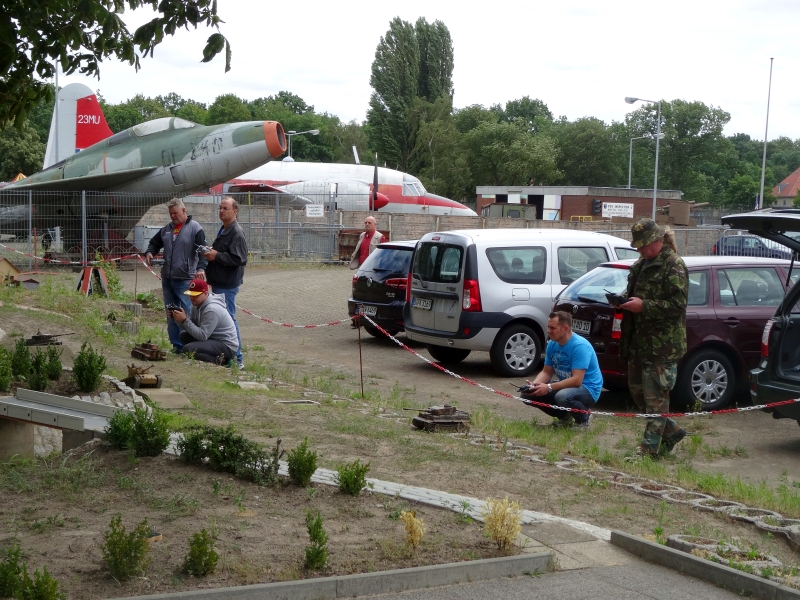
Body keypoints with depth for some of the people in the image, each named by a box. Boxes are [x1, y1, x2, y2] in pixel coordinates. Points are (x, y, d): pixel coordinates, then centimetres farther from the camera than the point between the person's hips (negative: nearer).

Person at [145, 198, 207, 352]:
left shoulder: (195, 229, -6)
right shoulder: (166, 229, 14)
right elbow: (154, 243, 26)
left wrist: (201, 268, -32)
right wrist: (149, 253, 3)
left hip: (185, 280, -7)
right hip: (167, 279, 7)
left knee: (187, 314, -7)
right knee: (171, 315, 11)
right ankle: (176, 345, 18)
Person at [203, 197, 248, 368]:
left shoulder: (236, 233, -17)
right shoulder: (224, 230, 16)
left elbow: (239, 259, -25)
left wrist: (216, 256, -20)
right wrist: (211, 251, 9)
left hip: (227, 285, -10)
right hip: (219, 283, 10)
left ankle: (237, 359, 0)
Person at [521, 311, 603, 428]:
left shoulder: (580, 346, -25)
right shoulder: (552, 344, -1)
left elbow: (577, 380, -30)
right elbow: (547, 372, 6)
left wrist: (549, 387, -34)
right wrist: (534, 384, -15)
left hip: (587, 388, -8)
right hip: (566, 385, 8)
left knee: (562, 397, -40)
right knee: (529, 393, -5)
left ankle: (583, 418, -6)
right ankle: (565, 416, 13)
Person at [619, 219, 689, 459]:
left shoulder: (673, 266, -11)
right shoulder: (641, 265, 16)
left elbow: (677, 305, -17)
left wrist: (643, 306, -22)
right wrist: (625, 302, 5)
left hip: (662, 344, -9)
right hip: (639, 341, 10)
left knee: (655, 396, -4)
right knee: (637, 390, 14)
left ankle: (649, 448, 3)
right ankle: (671, 431, 29)